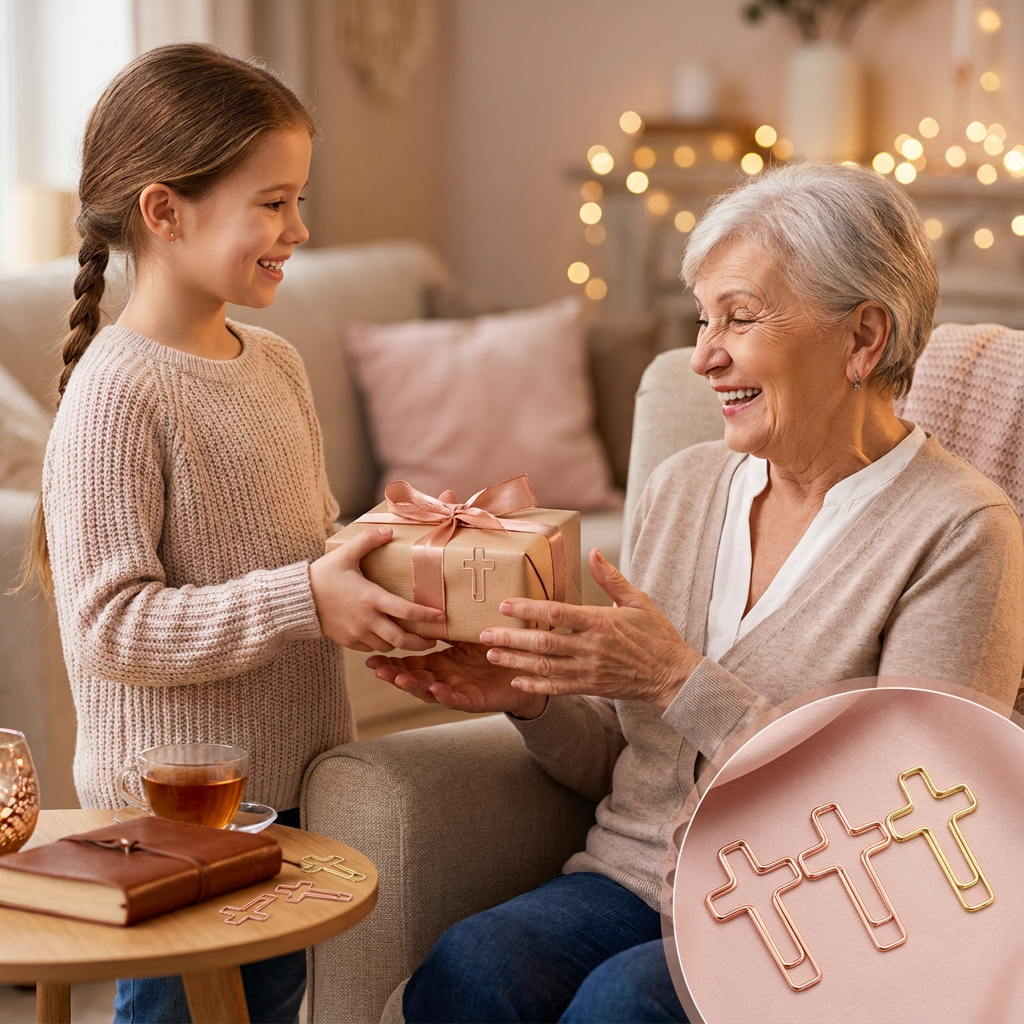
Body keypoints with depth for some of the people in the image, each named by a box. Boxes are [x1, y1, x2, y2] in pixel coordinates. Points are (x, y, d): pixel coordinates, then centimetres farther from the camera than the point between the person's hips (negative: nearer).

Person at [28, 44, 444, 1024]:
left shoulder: (275, 365, 7)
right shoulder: (115, 393, -19)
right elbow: (111, 627, -23)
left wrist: (386, 548, -2)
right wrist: (305, 600, -28)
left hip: (289, 785, 8)